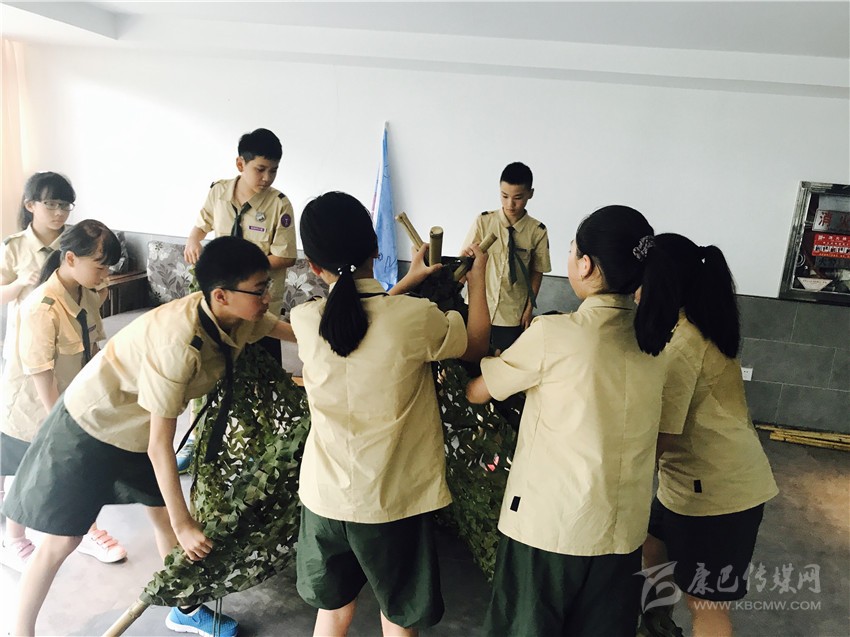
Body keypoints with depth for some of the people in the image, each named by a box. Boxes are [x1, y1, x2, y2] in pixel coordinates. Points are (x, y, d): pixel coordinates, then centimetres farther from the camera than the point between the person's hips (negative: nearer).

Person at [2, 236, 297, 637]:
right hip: (90, 426, -7)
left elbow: (296, 333, 0)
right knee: (62, 540, 5)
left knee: (166, 517, 15)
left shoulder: (239, 316, -19)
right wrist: (184, 523, -22)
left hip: (139, 431, 7)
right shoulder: (178, 343, -38)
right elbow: (159, 445, -30)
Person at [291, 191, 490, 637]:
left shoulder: (304, 321, -11)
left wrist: (408, 281, 14)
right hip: (396, 500, -3)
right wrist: (477, 277, 9)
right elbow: (476, 346, -2)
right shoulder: (417, 318, -22)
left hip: (326, 496, 3)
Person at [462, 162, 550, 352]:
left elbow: (537, 272, 0)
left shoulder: (537, 232, -8)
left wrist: (529, 308, 1)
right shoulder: (483, 221, -8)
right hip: (479, 308, 1)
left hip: (513, 315, 0)